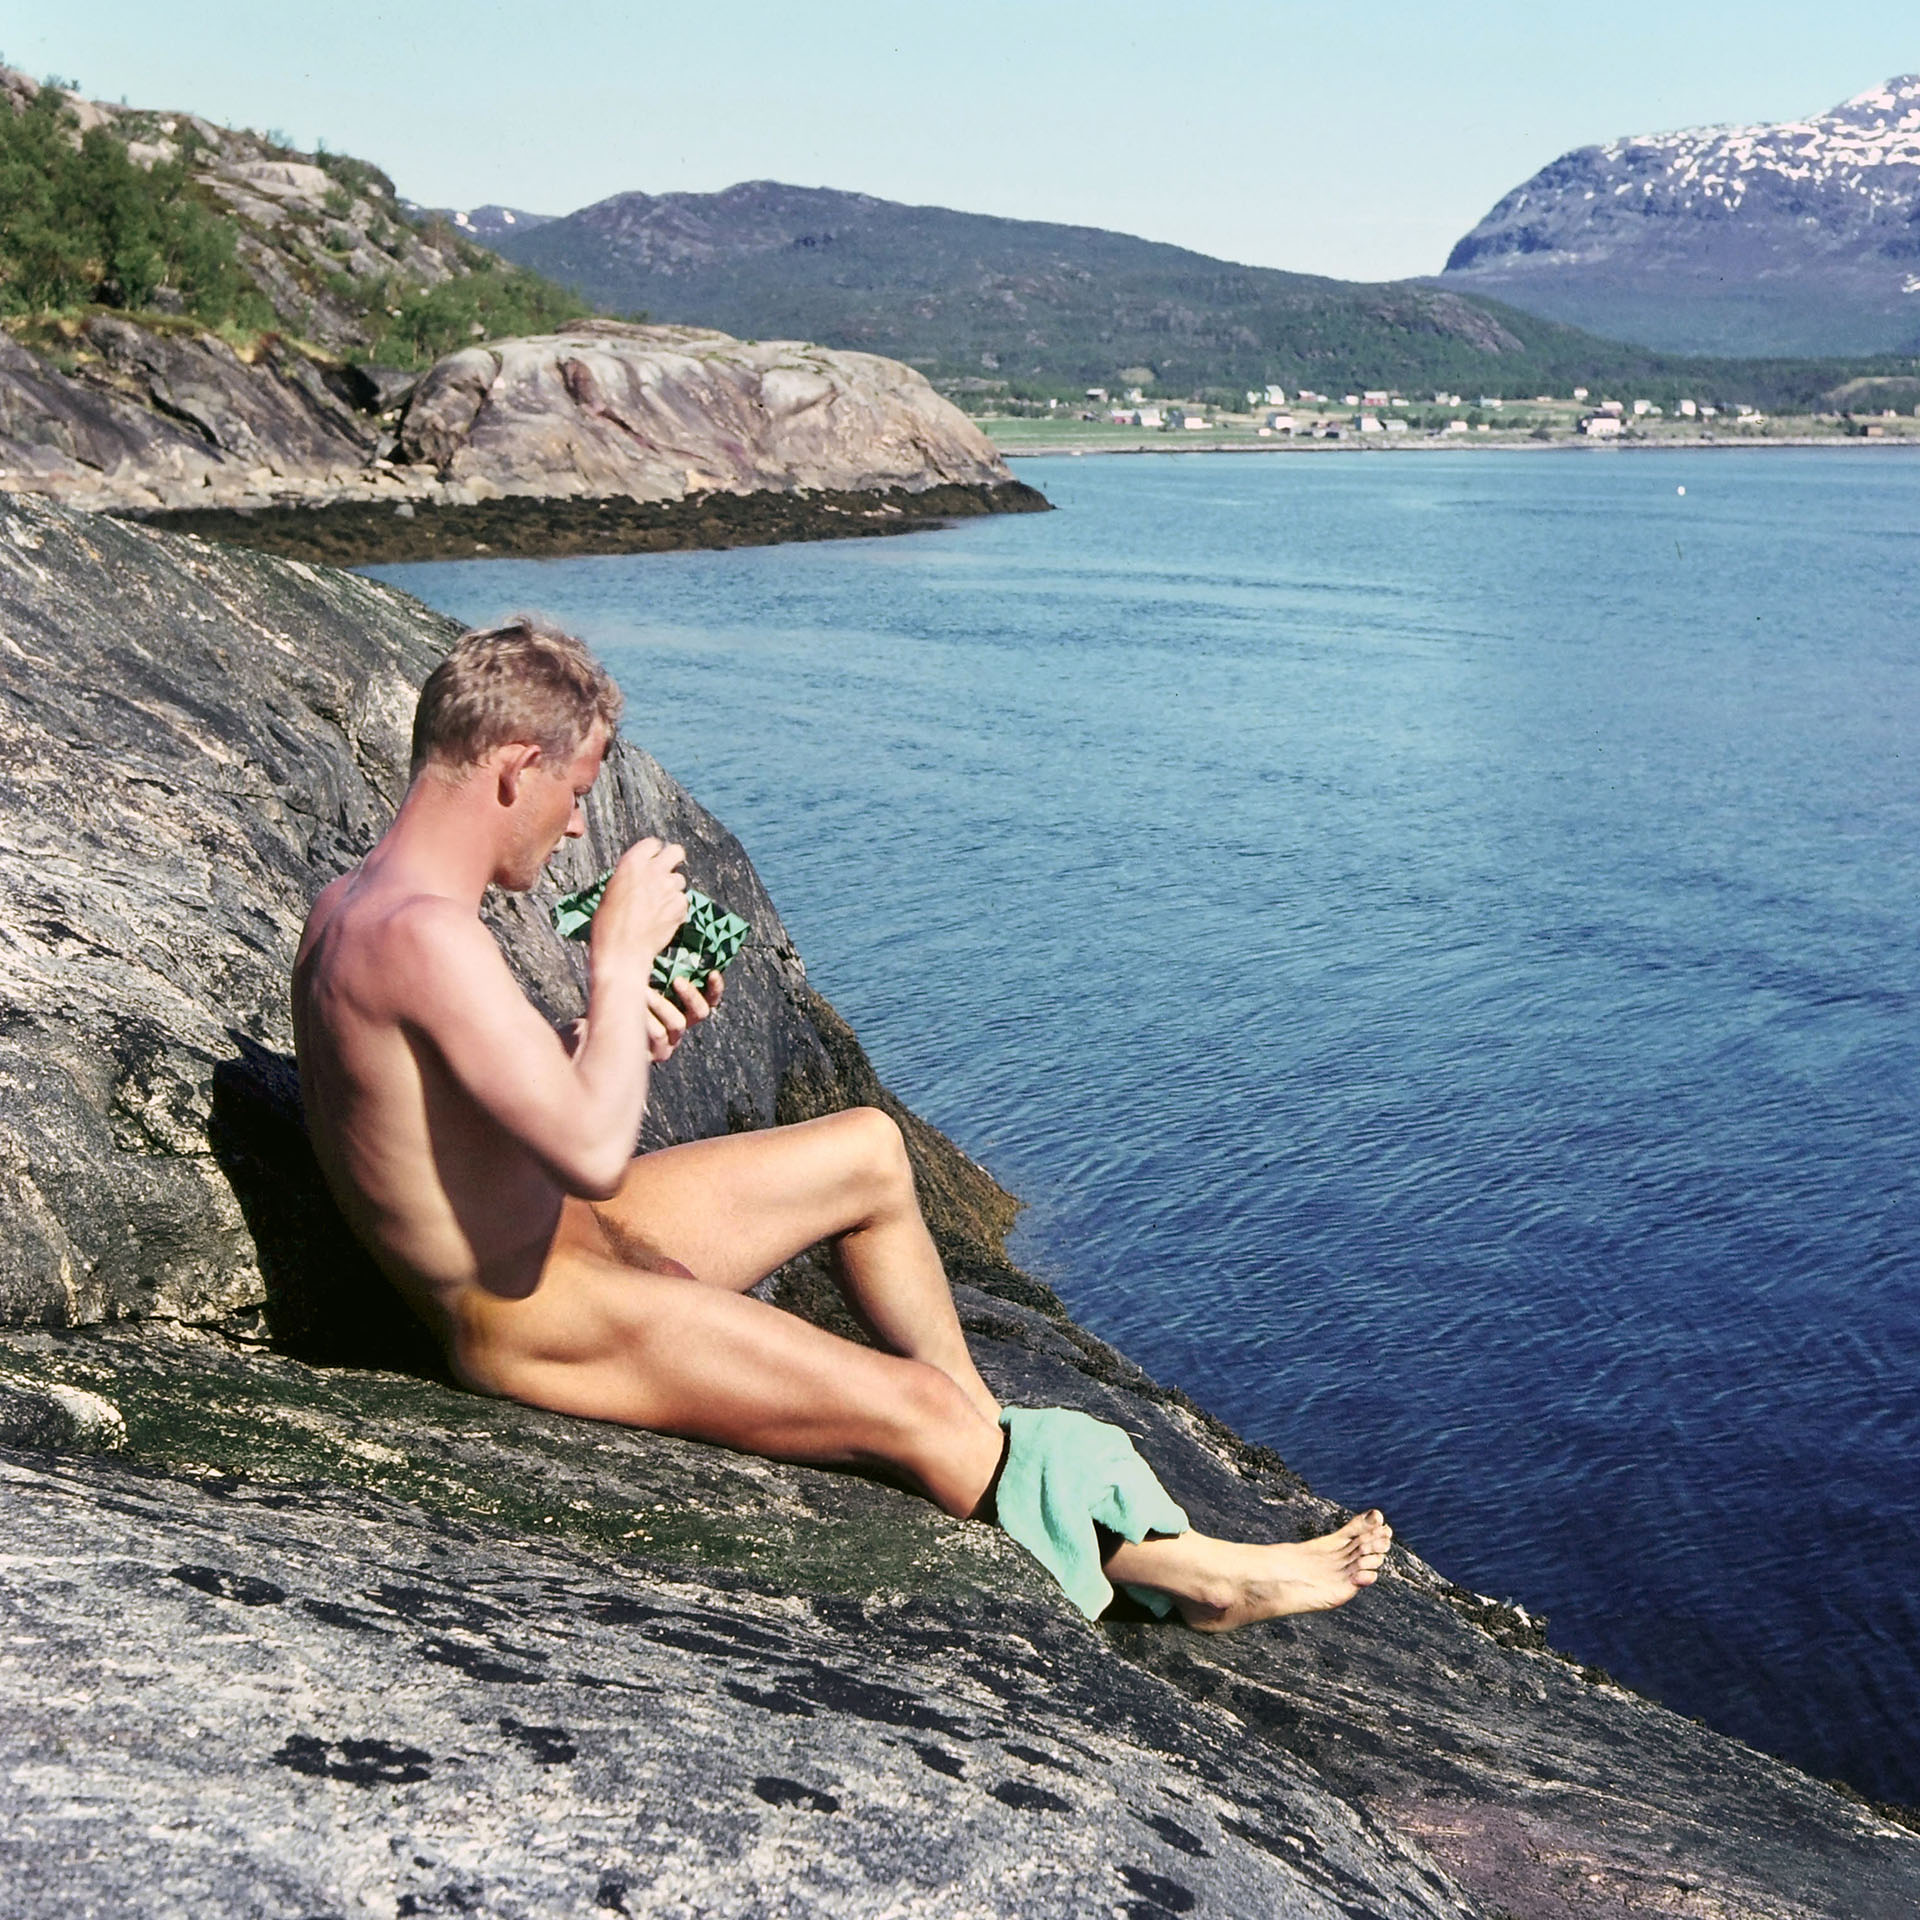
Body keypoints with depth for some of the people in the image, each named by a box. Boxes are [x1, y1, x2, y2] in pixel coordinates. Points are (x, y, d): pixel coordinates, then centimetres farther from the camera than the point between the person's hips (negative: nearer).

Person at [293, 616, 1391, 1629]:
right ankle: (1175, 1565, 12)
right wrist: (621, 960, -22)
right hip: (538, 1319, -11)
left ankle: (999, 1458, 27)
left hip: (544, 1244, 11)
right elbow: (595, 1156, -34)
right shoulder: (425, 935, -29)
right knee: (914, 1406, -9)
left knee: (871, 1150, 16)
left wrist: (606, 1046, -1)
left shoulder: (347, 907, 4)